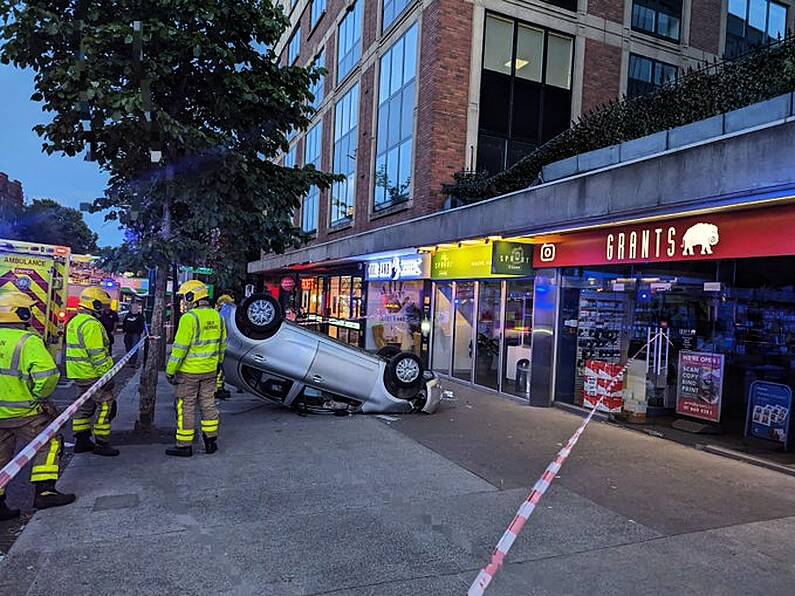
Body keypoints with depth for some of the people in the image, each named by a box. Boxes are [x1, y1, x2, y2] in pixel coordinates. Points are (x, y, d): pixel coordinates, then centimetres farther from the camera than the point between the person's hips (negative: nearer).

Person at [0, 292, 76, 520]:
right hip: (24, 413, -7)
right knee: (48, 444, 9)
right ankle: (44, 492, 8)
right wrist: (39, 395, -10)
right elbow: (47, 373, -29)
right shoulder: (28, 341, -18)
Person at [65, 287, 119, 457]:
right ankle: (101, 444, 1)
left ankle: (81, 441, 26)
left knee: (85, 406, 18)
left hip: (78, 373, 10)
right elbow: (97, 355, -22)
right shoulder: (91, 324, -18)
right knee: (105, 406, -3)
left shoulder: (75, 322, 15)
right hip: (92, 374, -10)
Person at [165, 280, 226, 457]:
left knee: (186, 407, 4)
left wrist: (170, 370, -11)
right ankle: (211, 442, 21)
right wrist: (218, 363, 25)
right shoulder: (216, 316, 5)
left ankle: (184, 445, 12)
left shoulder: (189, 318, -18)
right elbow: (222, 344, 13)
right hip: (210, 370, 7)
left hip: (188, 371, -6)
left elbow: (180, 348, -18)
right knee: (208, 404, 15)